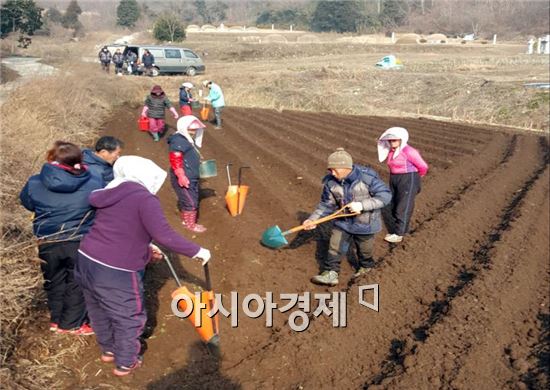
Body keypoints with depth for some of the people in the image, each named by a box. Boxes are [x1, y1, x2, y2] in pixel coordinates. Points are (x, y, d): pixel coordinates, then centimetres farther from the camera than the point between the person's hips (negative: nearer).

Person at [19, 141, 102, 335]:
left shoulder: (35, 184, -11)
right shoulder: (93, 184, -17)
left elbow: (26, 203, 9)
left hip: (48, 244, 2)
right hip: (80, 243, -2)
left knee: (54, 282, 24)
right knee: (77, 283, 18)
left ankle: (56, 320, 40)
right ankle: (73, 324, 30)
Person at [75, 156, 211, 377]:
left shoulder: (113, 194, 11)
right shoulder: (144, 199, -16)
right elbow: (164, 236, -24)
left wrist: (145, 249, 28)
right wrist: (196, 251, -16)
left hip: (87, 261, 9)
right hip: (115, 273, -8)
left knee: (99, 312, 29)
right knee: (129, 319, 16)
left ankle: (108, 350, 52)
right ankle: (125, 364, 35)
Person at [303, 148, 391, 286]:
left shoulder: (367, 177, -27)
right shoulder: (330, 182, -15)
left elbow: (385, 195, -23)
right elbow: (326, 204, -4)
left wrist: (362, 205, -33)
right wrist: (313, 219, -15)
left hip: (365, 223, -2)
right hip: (343, 222, 3)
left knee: (364, 250, 19)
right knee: (334, 248, 0)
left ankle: (366, 266, 47)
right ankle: (330, 274, 13)